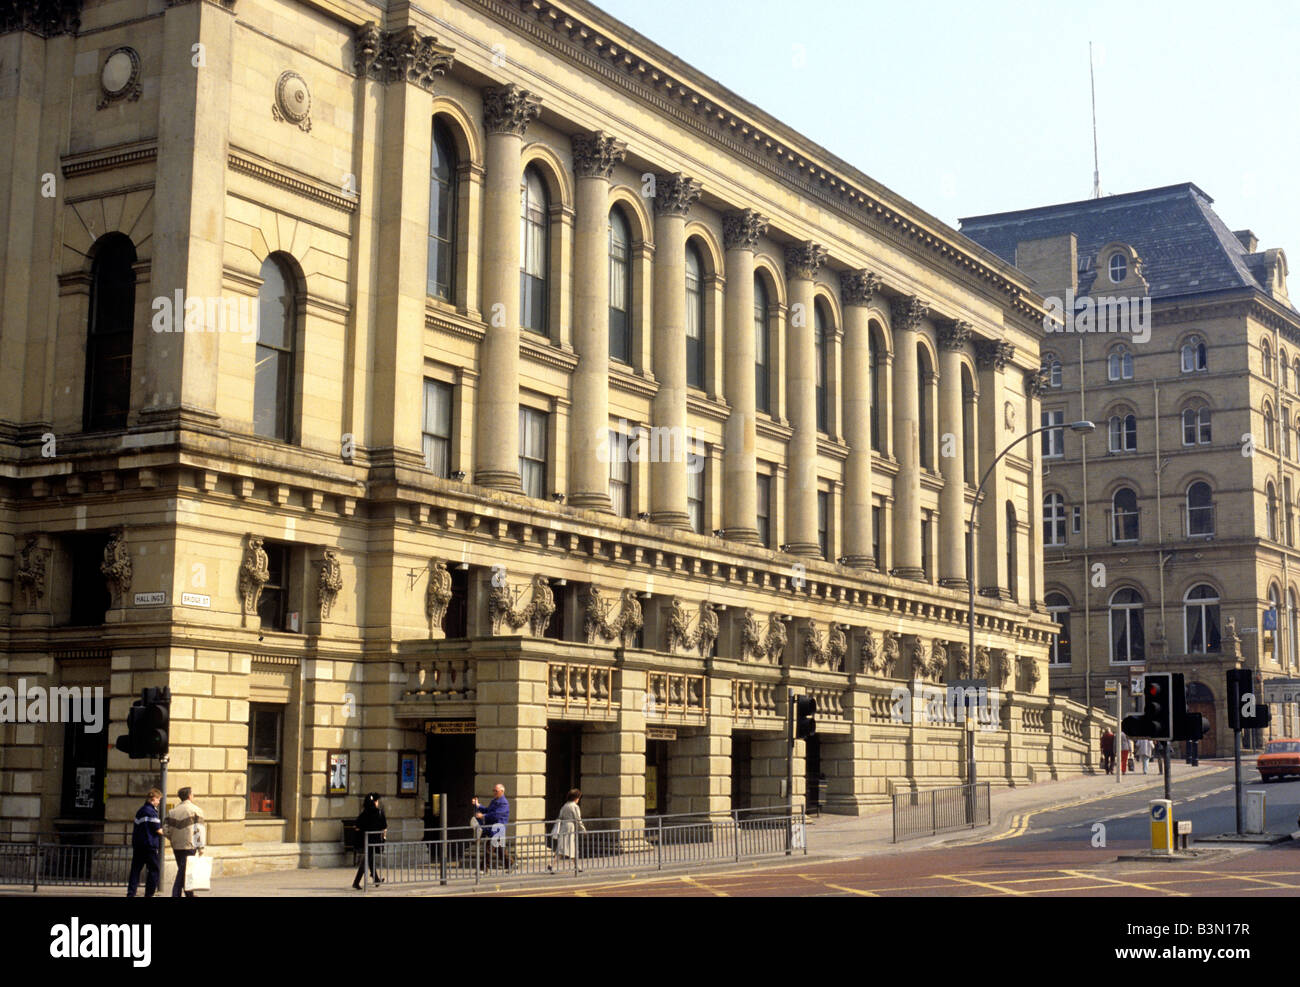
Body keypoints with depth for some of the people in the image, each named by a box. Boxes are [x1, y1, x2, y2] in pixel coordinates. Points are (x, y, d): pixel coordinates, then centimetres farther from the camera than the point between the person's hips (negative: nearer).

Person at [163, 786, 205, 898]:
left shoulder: (173, 811, 8)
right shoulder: (195, 810, -5)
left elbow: (166, 829, 5)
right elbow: (198, 829, -10)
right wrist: (200, 847, -9)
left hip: (176, 846, 5)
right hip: (189, 845, -5)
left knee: (183, 870, 16)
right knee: (183, 871, -4)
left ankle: (189, 895, 26)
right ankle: (176, 894, -11)